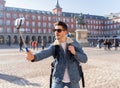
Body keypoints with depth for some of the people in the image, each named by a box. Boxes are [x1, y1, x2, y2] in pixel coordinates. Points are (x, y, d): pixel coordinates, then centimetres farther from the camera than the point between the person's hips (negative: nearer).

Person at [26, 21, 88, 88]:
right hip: (58, 80, 0)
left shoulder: (74, 44, -8)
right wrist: (34, 57, -48)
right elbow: (45, 53, -27)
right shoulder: (54, 46, -7)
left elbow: (84, 59, -9)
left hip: (73, 79, 0)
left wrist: (75, 53, -28)